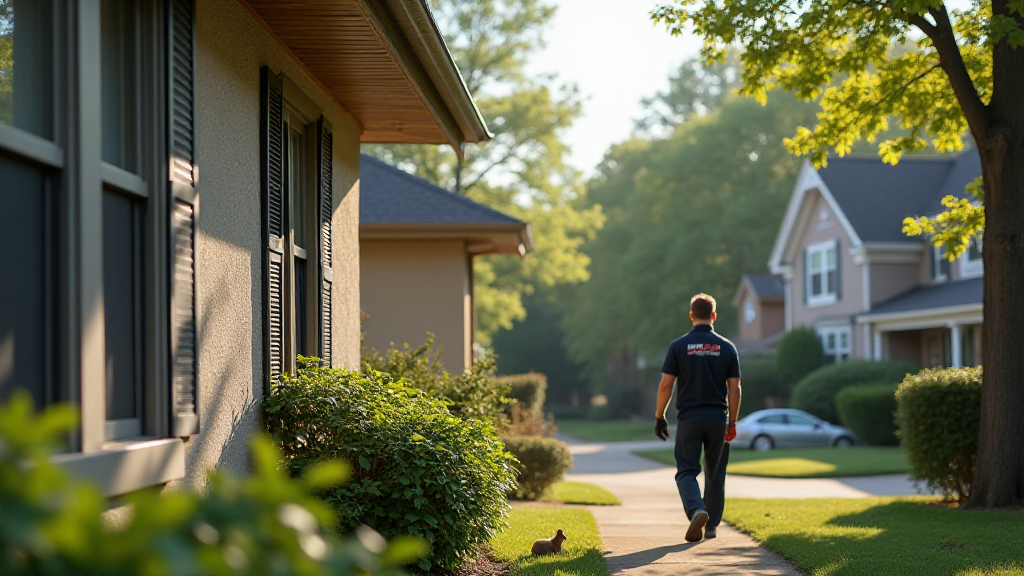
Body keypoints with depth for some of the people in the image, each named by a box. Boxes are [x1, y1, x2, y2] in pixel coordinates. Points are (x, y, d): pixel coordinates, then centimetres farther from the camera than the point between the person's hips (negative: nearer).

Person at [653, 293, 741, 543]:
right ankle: (711, 525, 17)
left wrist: (659, 417, 6)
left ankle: (696, 510, -24)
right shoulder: (727, 347, 2)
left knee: (686, 470, 2)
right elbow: (734, 388, 0)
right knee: (715, 473, 13)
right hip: (718, 418, 2)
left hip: (689, 418, -2)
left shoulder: (679, 345, -2)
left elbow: (666, 385, -4)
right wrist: (732, 422, 5)